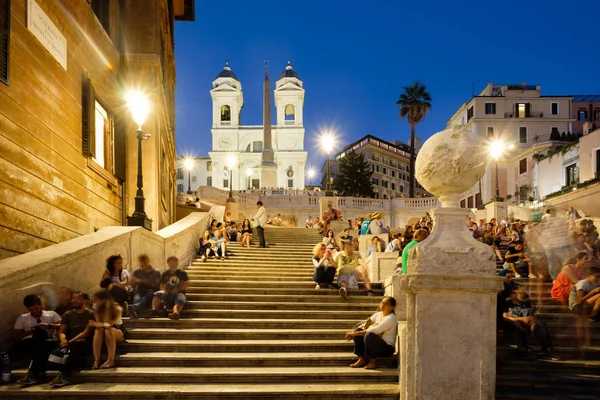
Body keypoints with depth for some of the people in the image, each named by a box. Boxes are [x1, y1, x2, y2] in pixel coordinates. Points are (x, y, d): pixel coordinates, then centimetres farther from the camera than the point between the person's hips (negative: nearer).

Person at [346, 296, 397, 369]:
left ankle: (373, 361, -14)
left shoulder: (391, 318, -16)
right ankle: (362, 359, -3)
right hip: (376, 344, 8)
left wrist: (356, 333, -28)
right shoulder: (378, 314, 10)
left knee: (369, 335, -33)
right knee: (358, 330, -7)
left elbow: (376, 330, -26)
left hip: (387, 348, -8)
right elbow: (365, 325, 6)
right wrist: (353, 333, -12)